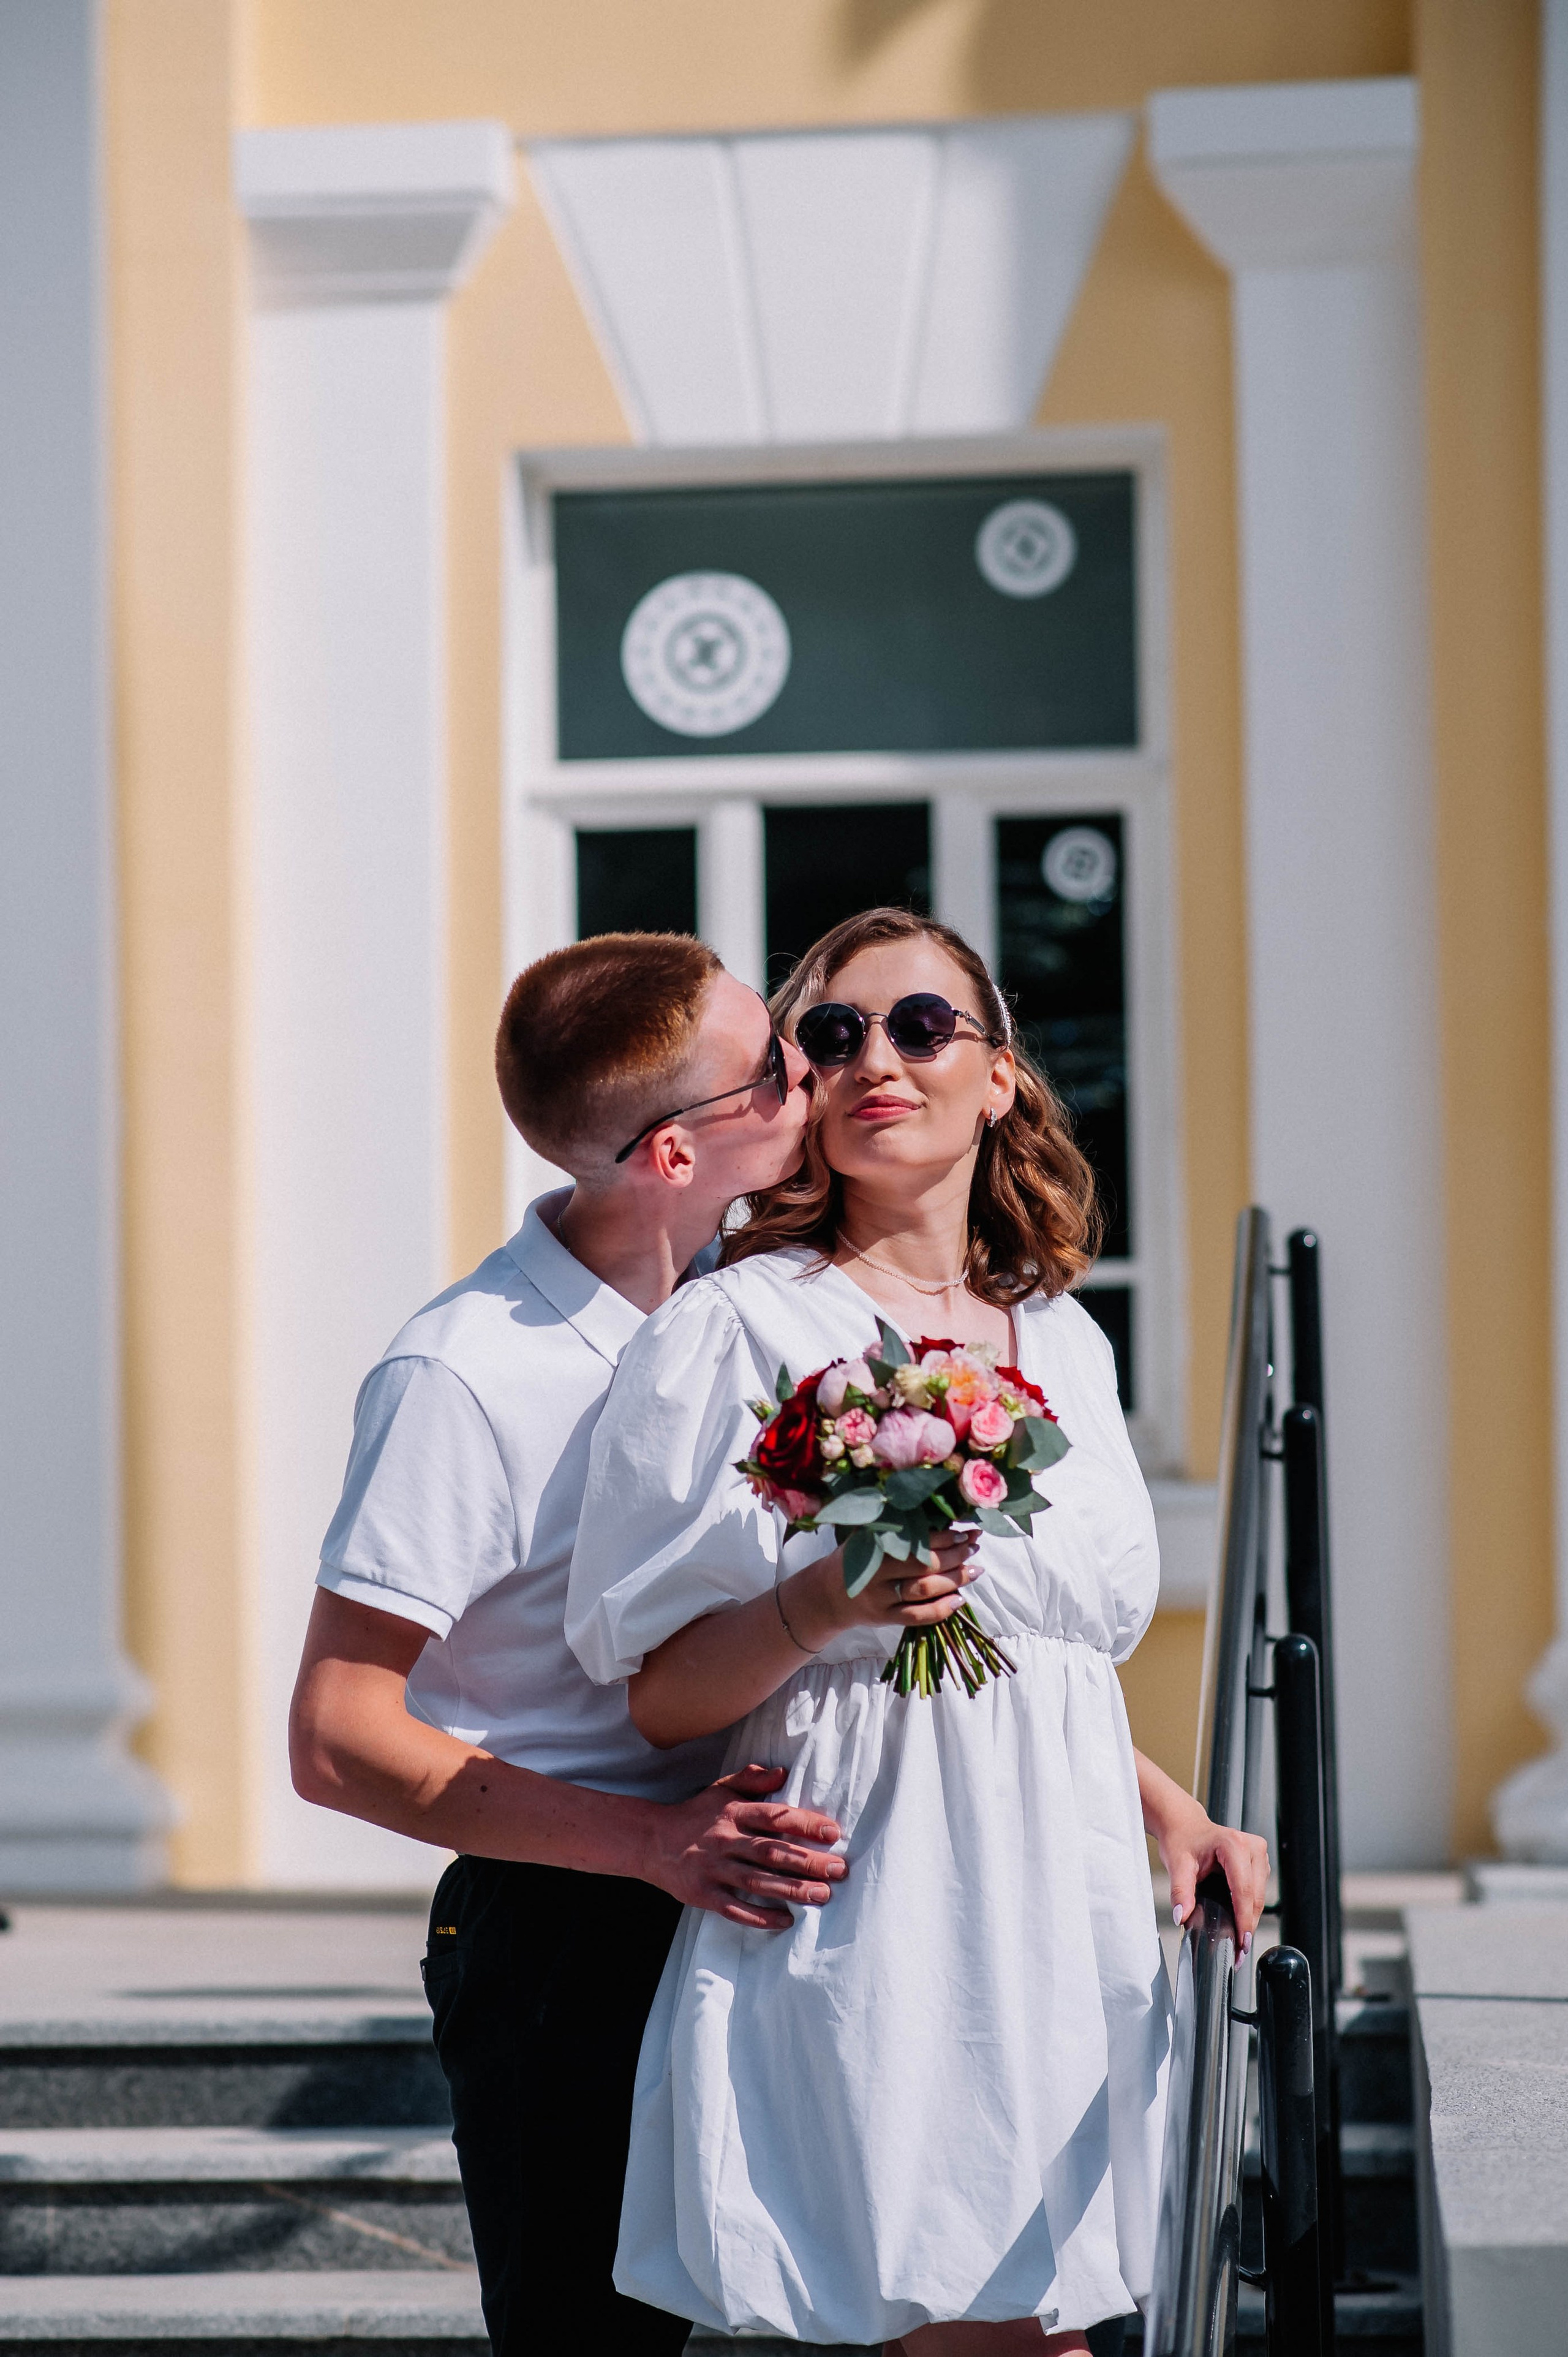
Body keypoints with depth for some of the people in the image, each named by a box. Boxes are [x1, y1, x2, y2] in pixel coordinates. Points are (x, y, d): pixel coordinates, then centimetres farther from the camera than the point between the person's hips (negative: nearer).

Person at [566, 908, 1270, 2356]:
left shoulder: (1063, 1341, 15)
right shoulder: (736, 1331, -4)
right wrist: (816, 1607, -22)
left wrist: (1173, 1817, 10)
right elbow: (659, 1694, -5)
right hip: (866, 1939, -6)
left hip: (1059, 1918, 6)